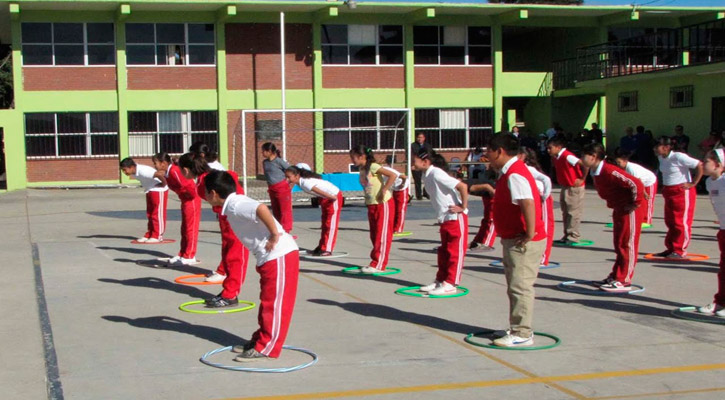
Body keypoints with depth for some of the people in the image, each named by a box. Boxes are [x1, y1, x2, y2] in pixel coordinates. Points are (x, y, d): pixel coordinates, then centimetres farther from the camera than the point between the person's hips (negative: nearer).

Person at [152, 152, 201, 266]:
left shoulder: (174, 171, -23)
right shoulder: (167, 173, 5)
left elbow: (187, 184, -25)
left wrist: (193, 196, -13)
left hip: (191, 199, -10)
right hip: (185, 200, 10)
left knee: (191, 228, -3)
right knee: (184, 229, 15)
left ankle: (189, 257, 2)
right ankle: (182, 255, 22)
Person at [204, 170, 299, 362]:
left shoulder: (236, 205, -17)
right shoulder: (236, 204, 15)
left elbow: (261, 208, -34)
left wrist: (274, 234, -26)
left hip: (279, 256, -10)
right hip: (270, 257, 10)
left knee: (275, 303, -3)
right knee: (267, 302, 18)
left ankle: (267, 348, 2)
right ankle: (260, 340, 29)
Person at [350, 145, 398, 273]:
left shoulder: (372, 167, -16)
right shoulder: (361, 169, 7)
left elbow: (392, 175, -24)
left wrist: (383, 191, -22)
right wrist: (367, 199, 5)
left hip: (383, 204, -9)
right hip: (371, 205, 9)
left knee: (382, 235, -5)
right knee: (374, 235, 13)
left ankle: (378, 265, -6)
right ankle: (376, 261, 21)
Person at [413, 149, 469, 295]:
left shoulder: (436, 174, -21)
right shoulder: (427, 175, 6)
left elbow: (463, 186, -25)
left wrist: (463, 207, -17)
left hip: (456, 218, -9)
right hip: (444, 219, 9)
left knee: (455, 252, -2)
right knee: (443, 252, 16)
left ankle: (450, 284, 1)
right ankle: (440, 280, 24)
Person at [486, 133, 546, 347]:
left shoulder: (514, 175, -21)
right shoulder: (510, 172, 13)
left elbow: (528, 203, -34)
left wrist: (529, 234, -29)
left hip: (522, 242, -11)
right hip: (513, 239, 11)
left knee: (520, 287, -5)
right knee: (516, 287, 17)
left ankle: (522, 335, 1)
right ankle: (517, 329, 27)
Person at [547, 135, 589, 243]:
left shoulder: (567, 156, -22)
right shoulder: (555, 157, 5)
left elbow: (585, 165, -27)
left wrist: (582, 179, -19)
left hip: (574, 188, -9)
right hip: (565, 187, 9)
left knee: (573, 212, -2)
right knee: (565, 212, 14)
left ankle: (573, 236, 5)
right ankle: (567, 235, 22)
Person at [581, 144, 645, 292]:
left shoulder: (609, 171, -26)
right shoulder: (595, 173, 4)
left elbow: (636, 184, -30)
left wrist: (635, 203, -20)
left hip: (631, 210, -10)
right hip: (619, 210, 10)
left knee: (627, 244, -3)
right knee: (619, 245, 15)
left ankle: (624, 281, 1)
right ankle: (615, 277, 23)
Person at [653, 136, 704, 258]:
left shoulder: (678, 157, -20)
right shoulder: (661, 157, 4)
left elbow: (700, 165, -20)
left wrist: (693, 183, -16)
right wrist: (664, 186, 13)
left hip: (682, 192, -8)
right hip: (668, 192, 8)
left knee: (681, 222, -2)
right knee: (670, 222, 13)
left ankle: (680, 251, 4)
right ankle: (671, 249, 21)